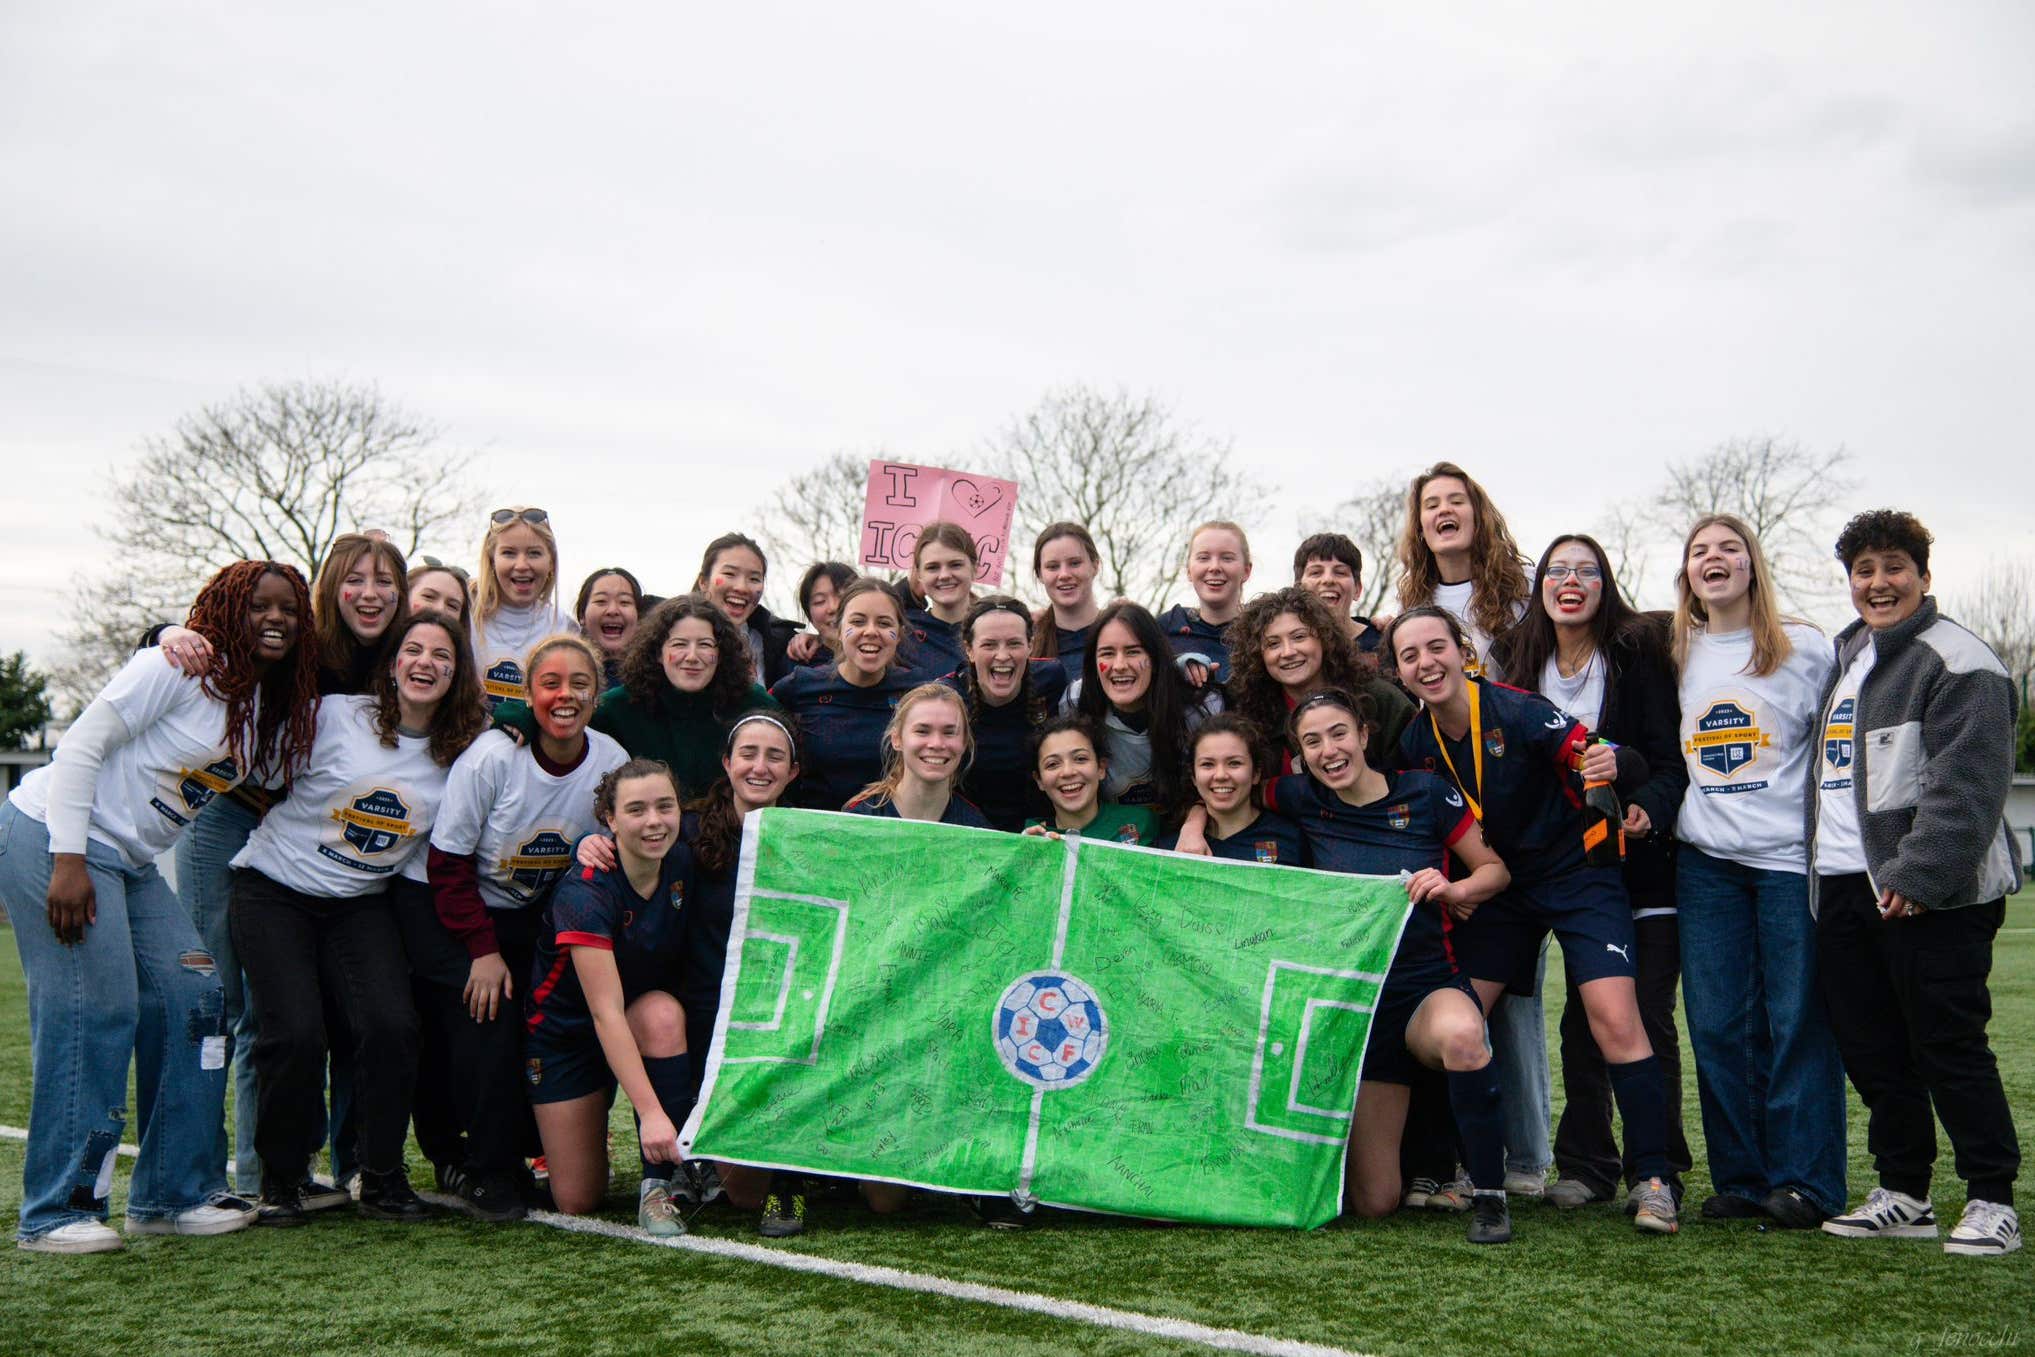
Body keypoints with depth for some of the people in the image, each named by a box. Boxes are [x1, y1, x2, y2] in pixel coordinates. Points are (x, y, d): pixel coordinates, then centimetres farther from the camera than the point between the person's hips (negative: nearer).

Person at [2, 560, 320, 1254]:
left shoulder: (270, 703, 10)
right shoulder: (181, 665, -15)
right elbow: (80, 746, -18)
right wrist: (68, 863, -23)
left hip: (130, 861, 9)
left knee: (194, 999, 3)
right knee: (93, 1013, -12)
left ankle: (172, 1193, 12)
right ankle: (56, 1211, -1)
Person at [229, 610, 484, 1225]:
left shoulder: (463, 753, 1)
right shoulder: (334, 716, -10)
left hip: (362, 904, 3)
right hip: (274, 891, -2)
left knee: (391, 1026, -18)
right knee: (296, 1033, -17)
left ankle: (382, 1177, 2)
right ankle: (280, 1179, 8)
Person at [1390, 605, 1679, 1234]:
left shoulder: (1517, 711, -20)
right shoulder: (1415, 743, -5)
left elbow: (1614, 760, -23)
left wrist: (1613, 763, -44)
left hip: (1578, 875, -5)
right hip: (1500, 886, 5)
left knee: (1615, 1022, -17)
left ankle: (1652, 1181, -6)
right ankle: (1481, 1169, 15)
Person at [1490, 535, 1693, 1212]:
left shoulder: (1639, 653, -5)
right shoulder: (1523, 664, 8)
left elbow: (1670, 753, -9)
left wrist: (1647, 808, -27)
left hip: (1645, 857, -3)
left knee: (1647, 1015, -2)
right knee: (1583, 1015, 6)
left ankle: (1657, 1169, 8)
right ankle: (1587, 1164, 15)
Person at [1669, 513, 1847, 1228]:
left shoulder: (1804, 648, 3)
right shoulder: (1676, 658, 13)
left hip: (1791, 856, -3)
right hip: (1705, 862, 4)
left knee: (1798, 1019, -2)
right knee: (1717, 1025, 3)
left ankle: (1805, 1181, 5)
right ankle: (1742, 1177, 13)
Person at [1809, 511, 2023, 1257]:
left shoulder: (1956, 659, -8)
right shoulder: (1847, 658, 20)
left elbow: (1966, 782, -17)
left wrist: (1919, 875, -23)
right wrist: (1821, 866, 16)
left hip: (1929, 895, -8)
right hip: (1844, 889, 8)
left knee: (1949, 1048, -3)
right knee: (1872, 1051, 11)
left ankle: (1992, 1201, 10)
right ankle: (1903, 1196, 22)